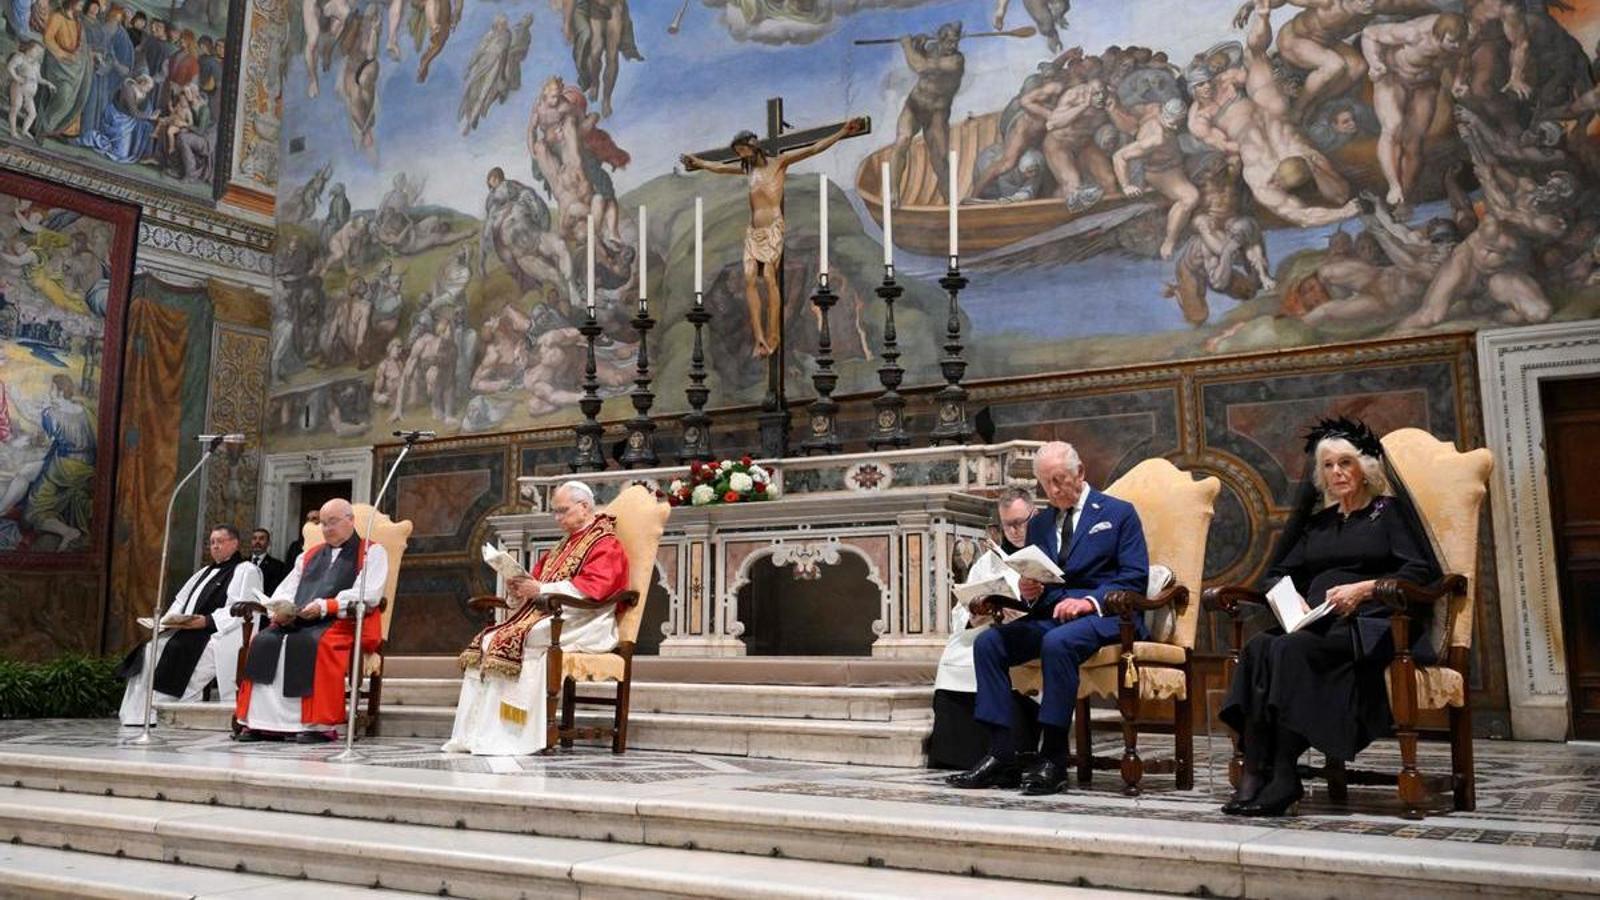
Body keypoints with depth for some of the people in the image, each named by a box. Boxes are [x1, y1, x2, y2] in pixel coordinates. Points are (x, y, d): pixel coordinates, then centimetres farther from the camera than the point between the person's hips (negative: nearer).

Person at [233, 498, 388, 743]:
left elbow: (368, 594, -7)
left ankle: (319, 724, -33)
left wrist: (325, 606, -17)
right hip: (299, 622, 6)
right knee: (264, 642, -21)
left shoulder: (371, 552, 9)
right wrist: (281, 611, -4)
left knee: (314, 644, -36)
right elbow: (284, 591, 21)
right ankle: (263, 724, -22)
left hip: (345, 622, -6)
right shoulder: (309, 556, 29)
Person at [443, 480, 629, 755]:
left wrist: (542, 589, -20)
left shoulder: (605, 544, -4)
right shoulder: (566, 545, 26)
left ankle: (496, 736, -26)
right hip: (547, 615, 9)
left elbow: (593, 588, -19)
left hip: (581, 625, -9)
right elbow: (539, 580, 24)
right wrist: (521, 586, 0)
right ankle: (472, 734, -18)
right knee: (486, 642, -11)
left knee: (508, 640, -29)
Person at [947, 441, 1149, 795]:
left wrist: (1090, 601, -19)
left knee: (1058, 642, -37)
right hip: (1049, 615, 6)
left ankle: (1053, 759, -29)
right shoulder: (1039, 524, 22)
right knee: (987, 642, -20)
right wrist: (1029, 592, -3)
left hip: (1104, 614, -5)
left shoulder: (1119, 513, 6)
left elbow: (1135, 578, -4)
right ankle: (1001, 756, -22)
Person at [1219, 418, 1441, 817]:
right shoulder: (1318, 521, 29)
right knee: (1258, 647, -30)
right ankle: (1253, 775, -38)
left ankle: (1283, 775, -33)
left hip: (1370, 626, -5)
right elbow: (1279, 573, 27)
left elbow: (1422, 570, 0)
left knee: (1292, 648, -35)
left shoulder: (1389, 510, 13)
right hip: (1317, 624, 5)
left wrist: (1363, 588, -13)